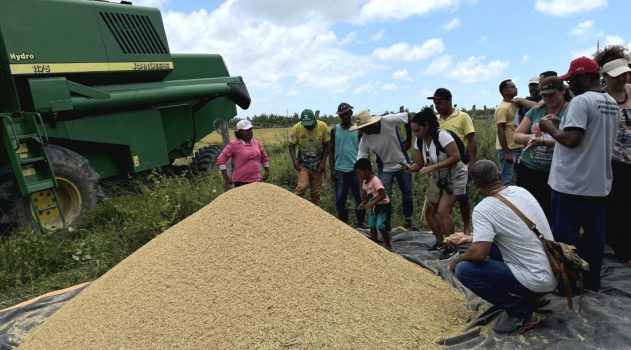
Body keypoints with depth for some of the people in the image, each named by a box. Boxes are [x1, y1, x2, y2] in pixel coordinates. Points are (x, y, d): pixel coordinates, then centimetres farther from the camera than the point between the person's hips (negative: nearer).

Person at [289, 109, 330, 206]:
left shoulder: (323, 126, -14)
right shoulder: (297, 128, -16)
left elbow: (326, 145, -4)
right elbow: (292, 145, -4)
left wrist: (323, 162, -9)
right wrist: (294, 160, -17)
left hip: (317, 165, 1)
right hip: (303, 164, -1)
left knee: (316, 193, 7)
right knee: (302, 186, -23)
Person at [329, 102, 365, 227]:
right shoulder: (334, 130, 4)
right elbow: (331, 150, 6)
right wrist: (332, 169, 0)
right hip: (340, 170, 1)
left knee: (360, 199, 2)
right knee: (340, 200, 5)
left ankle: (361, 224, 18)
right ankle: (344, 225, 20)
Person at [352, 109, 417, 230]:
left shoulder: (388, 121, -26)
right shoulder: (364, 140, -20)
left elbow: (407, 116, -12)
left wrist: (408, 140, -10)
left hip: (402, 164, 0)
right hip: (385, 168, 0)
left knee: (407, 194, 14)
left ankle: (409, 220, 37)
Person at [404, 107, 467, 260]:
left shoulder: (442, 136, -27)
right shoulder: (419, 142, -7)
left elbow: (456, 157, -30)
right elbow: (419, 165, -3)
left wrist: (432, 167, -34)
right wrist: (410, 167, -26)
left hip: (454, 178, -7)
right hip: (437, 179, 7)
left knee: (443, 211, -18)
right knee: (429, 212, 7)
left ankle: (451, 248, -2)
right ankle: (440, 242, 26)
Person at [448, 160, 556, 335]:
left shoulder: (483, 209, -21)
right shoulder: (521, 191, 4)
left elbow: (479, 253, -28)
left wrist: (457, 260, -7)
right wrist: (468, 239, 22)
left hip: (537, 280, -8)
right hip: (553, 272, 8)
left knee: (464, 270, -13)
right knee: (490, 244, 20)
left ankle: (521, 311, 0)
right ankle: (531, 296, 20)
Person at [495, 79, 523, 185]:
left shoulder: (514, 104, 10)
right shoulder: (502, 108, -14)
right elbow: (500, 131, -18)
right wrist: (507, 152, -20)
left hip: (517, 147, 9)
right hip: (507, 149, -9)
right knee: (506, 179, -2)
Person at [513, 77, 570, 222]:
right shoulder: (535, 111, 7)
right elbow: (517, 136, 4)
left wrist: (542, 141, -31)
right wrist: (531, 137, -17)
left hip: (554, 174, -4)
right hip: (527, 170, 4)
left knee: (551, 215, 6)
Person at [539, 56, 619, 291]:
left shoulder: (581, 101, -16)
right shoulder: (612, 104, 13)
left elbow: (571, 140, -24)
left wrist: (551, 128, -7)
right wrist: (562, 124, 15)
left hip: (572, 184, -8)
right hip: (599, 183, 9)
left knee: (565, 235, 3)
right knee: (594, 235, 15)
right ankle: (591, 281, 26)